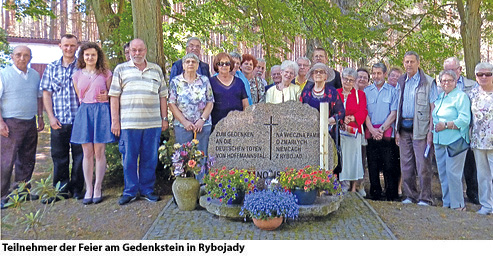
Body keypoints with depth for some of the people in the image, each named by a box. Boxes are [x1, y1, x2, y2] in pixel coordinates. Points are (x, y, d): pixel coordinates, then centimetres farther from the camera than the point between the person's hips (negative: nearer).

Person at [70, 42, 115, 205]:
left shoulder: (105, 74, 4)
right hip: (84, 112, 2)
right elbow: (78, 97, 18)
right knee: (87, 153, 3)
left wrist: (106, 96, -8)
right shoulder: (77, 75, 11)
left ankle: (97, 189, 10)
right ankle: (88, 189, 12)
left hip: (101, 111, -2)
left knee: (99, 152, -1)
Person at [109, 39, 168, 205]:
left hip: (153, 123, 2)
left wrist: (164, 118, 9)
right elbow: (114, 96, 4)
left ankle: (147, 190, 19)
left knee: (150, 158, 6)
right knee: (129, 159, 2)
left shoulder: (156, 70, 15)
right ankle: (130, 191, 15)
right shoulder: (121, 69, 9)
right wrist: (115, 121, -3)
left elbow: (163, 96, 16)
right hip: (128, 123, -2)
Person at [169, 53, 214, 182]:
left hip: (203, 125, 1)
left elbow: (210, 103, 5)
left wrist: (202, 119, -8)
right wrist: (185, 122, -9)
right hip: (182, 125, -1)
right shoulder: (176, 81, 4)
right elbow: (172, 104, -1)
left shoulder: (204, 81, 7)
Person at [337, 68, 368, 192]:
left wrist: (352, 118, -19)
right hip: (338, 130, 1)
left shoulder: (360, 94, 12)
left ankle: (354, 187, 8)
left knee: (353, 156, -2)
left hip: (353, 131, 0)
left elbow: (363, 112, 0)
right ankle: (342, 185, 6)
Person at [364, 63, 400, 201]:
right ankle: (375, 194, 15)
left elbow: (393, 113, 0)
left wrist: (381, 129, -10)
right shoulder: (366, 91, 12)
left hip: (387, 133, -2)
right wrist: (372, 130, -8)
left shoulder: (392, 91, 7)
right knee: (372, 165, 5)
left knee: (389, 166, -3)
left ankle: (392, 195, 7)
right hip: (371, 133, 2)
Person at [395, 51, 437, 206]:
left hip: (420, 128, -5)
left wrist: (431, 131, -13)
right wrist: (397, 130, 8)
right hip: (404, 128, 5)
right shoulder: (400, 83, 13)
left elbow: (433, 108, -5)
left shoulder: (427, 82, -2)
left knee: (423, 164, -4)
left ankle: (425, 198, 7)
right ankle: (410, 195, 20)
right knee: (406, 165, 9)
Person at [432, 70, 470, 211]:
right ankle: (446, 203, 22)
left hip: (455, 141, -7)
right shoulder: (439, 97, 16)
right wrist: (434, 129, 14)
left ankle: (458, 205, 7)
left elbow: (464, 119, -15)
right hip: (439, 141, 7)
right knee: (442, 173, 11)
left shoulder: (461, 96, -6)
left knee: (453, 173, -6)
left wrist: (445, 125, -15)